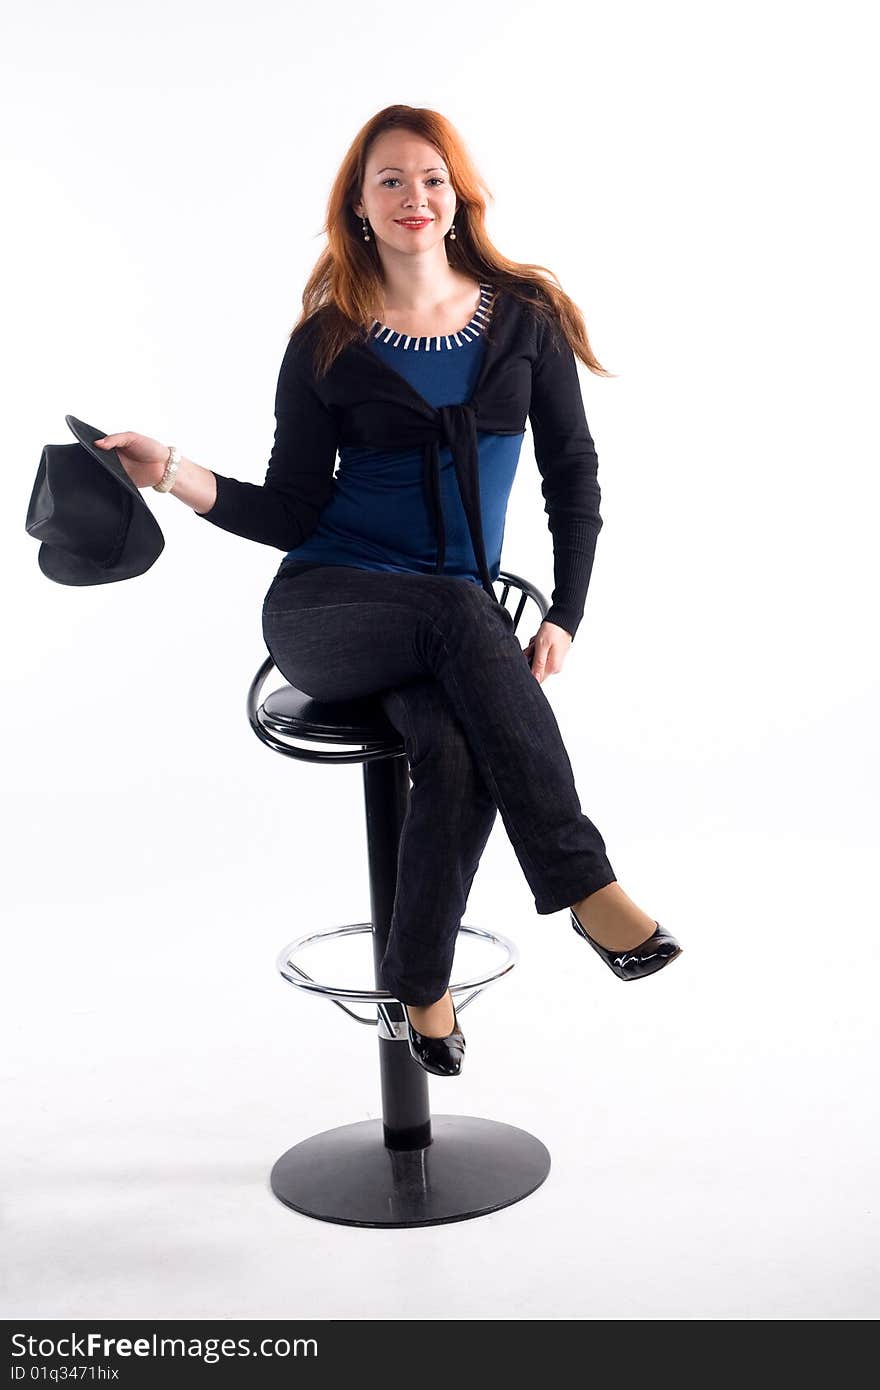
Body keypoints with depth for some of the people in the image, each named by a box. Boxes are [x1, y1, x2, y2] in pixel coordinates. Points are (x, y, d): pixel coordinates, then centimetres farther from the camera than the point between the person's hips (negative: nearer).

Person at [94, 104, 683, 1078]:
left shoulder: (526, 316, 8)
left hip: (458, 620, 1)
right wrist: (177, 475, -14)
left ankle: (419, 980, -12)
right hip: (325, 610, -1)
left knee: (457, 746, -33)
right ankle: (584, 888, -29)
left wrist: (565, 617, -1)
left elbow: (574, 477, 10)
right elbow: (293, 514, 2)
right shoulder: (325, 344, 4)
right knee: (464, 612, -35)